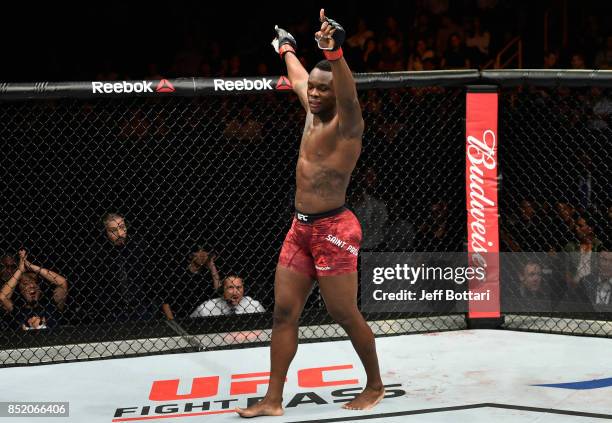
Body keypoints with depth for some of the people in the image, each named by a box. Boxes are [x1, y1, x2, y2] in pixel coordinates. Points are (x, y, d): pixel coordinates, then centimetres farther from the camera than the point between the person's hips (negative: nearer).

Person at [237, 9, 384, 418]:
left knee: (345, 314, -1)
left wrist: (335, 53, -52)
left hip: (334, 229, -8)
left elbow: (349, 95, -34)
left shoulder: (346, 123, -11)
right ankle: (273, 399, 8)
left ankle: (375, 386, 18)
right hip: (301, 228, 8)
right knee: (284, 312, 5)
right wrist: (287, 49, 49)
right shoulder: (313, 114, 11)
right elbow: (299, 80, 32)